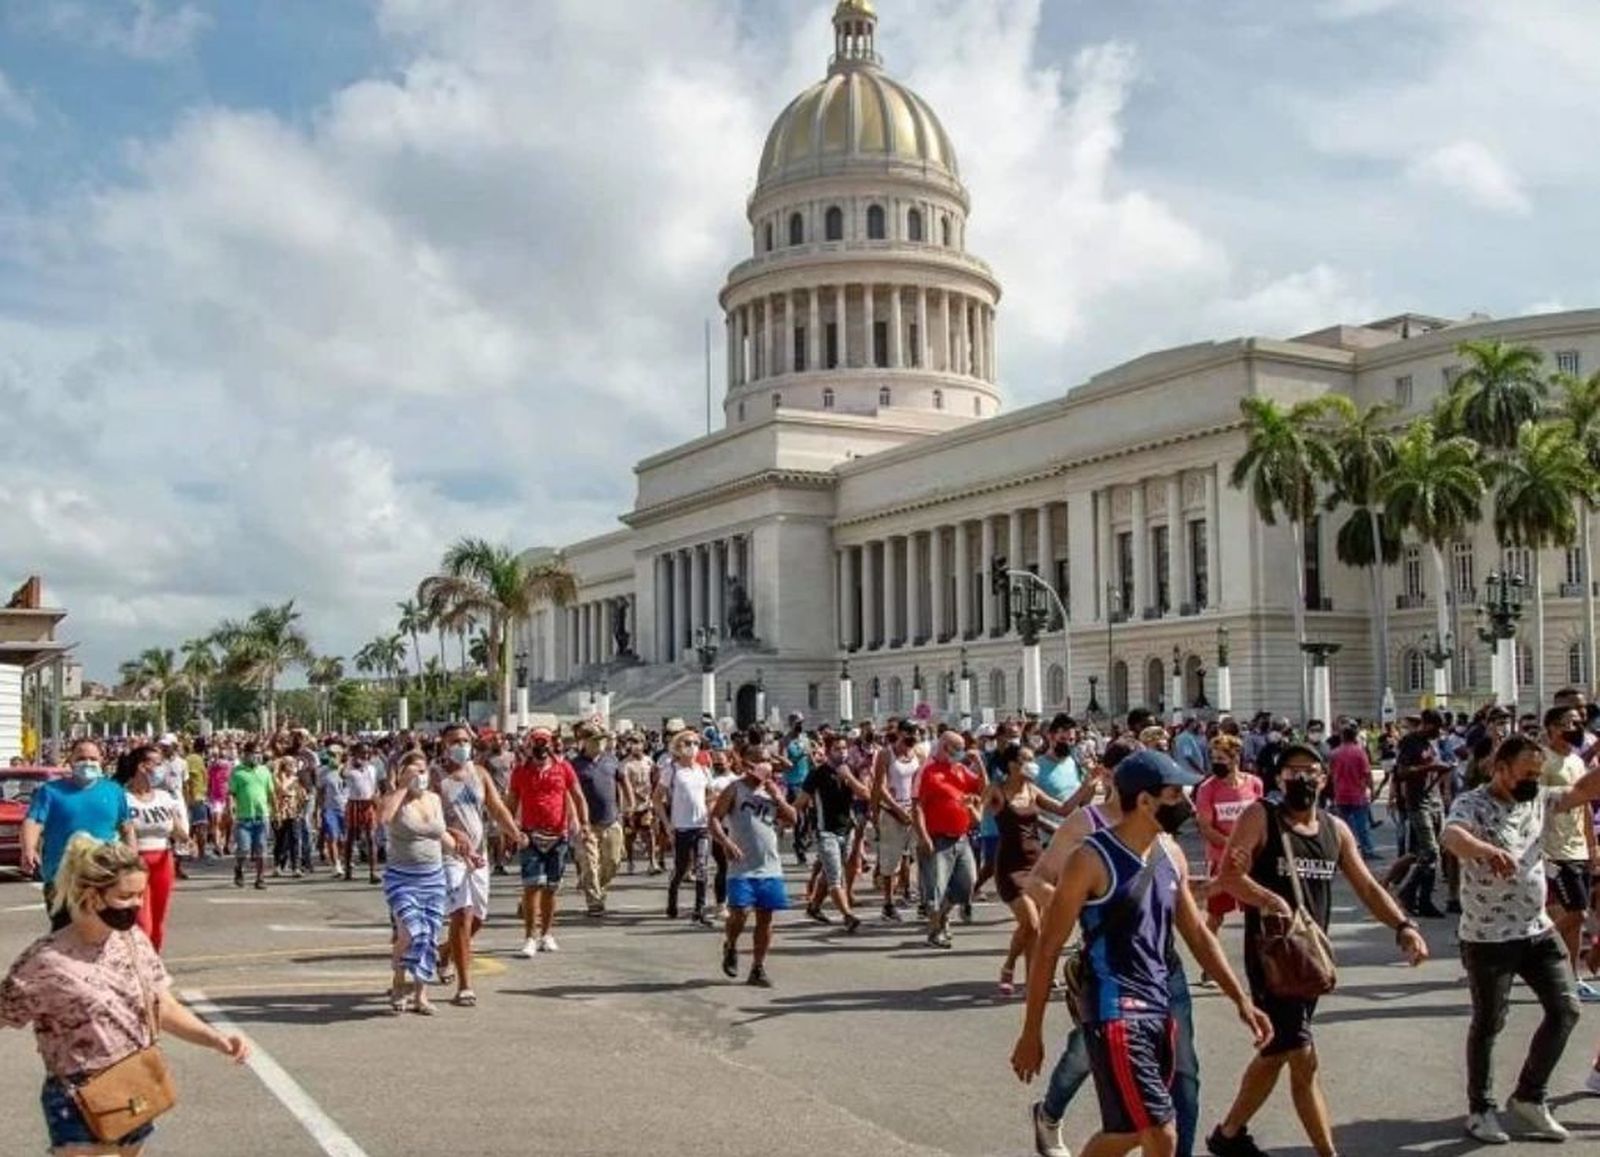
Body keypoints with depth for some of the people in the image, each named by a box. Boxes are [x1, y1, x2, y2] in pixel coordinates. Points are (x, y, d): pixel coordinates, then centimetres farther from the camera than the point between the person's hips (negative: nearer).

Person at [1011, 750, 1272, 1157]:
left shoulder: (1171, 855, 6)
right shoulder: (1093, 860, -15)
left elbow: (1197, 933, 18)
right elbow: (1048, 949, -11)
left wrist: (1241, 1000, 11)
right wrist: (1032, 1032, -9)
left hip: (1159, 1007, 8)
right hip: (1114, 1012, -8)